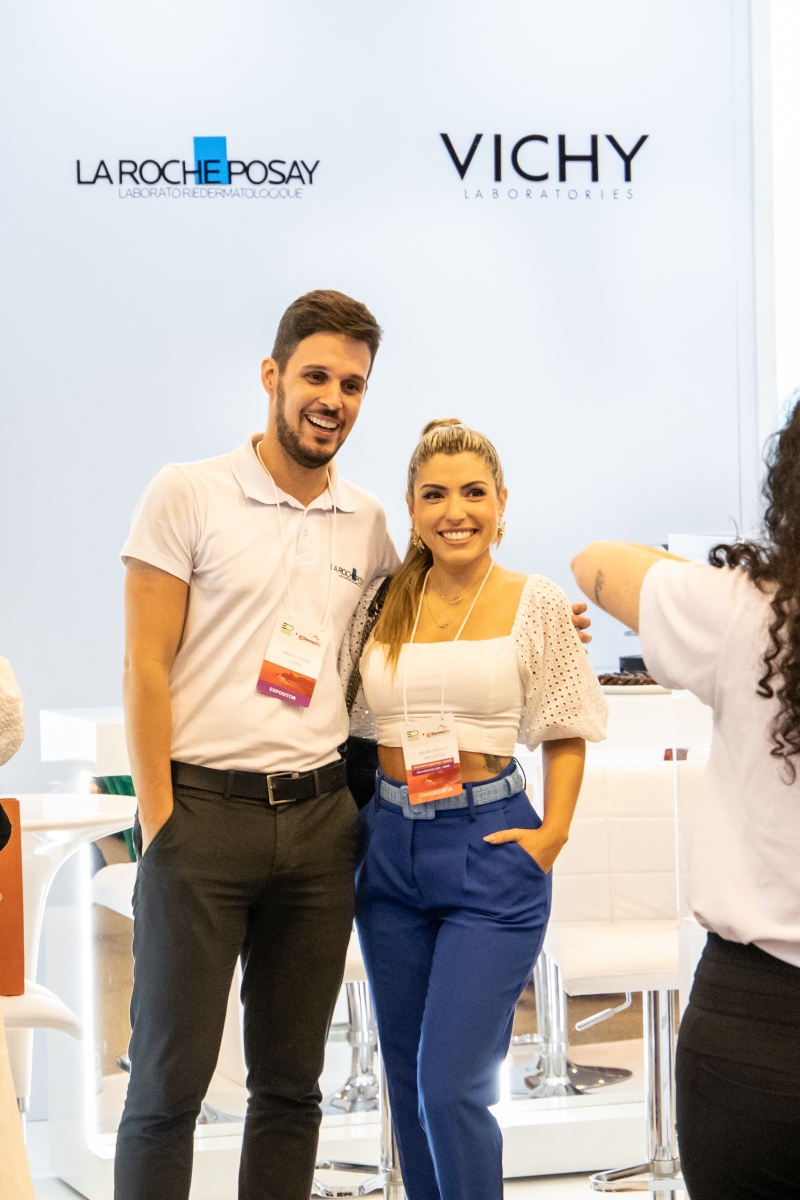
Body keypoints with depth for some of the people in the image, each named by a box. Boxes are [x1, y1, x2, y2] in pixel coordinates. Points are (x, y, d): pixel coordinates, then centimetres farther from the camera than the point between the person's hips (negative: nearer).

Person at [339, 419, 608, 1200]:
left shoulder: (536, 605, -4)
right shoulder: (382, 606, 4)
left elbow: (564, 734, 1)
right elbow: (351, 721, 13)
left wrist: (554, 832, -10)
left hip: (490, 850, -4)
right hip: (389, 846, 4)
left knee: (451, 1087, -10)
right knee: (408, 1085, 13)